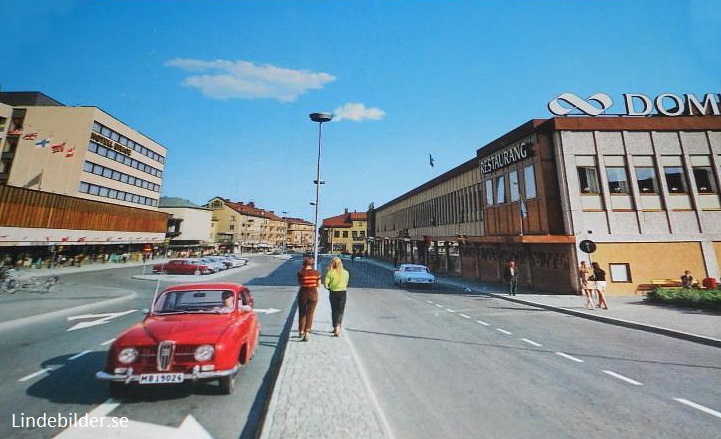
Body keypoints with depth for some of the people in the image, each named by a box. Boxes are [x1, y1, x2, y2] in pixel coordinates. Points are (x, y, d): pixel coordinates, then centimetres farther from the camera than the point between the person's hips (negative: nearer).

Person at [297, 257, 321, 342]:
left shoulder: (301, 273, -10)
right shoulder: (317, 273, -6)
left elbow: (300, 283, 4)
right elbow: (318, 285, -1)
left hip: (303, 294, 0)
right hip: (313, 294, 0)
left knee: (302, 313, 19)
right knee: (310, 314, 9)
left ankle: (301, 331, 34)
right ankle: (306, 334, 6)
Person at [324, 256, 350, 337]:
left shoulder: (330, 272, -9)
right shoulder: (345, 272, -3)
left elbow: (326, 284, -9)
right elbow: (346, 283, 6)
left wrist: (329, 288, 10)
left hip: (333, 293, 0)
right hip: (343, 292, 0)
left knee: (334, 311, 16)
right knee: (340, 311, 7)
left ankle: (335, 327, 23)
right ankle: (338, 326, -13)